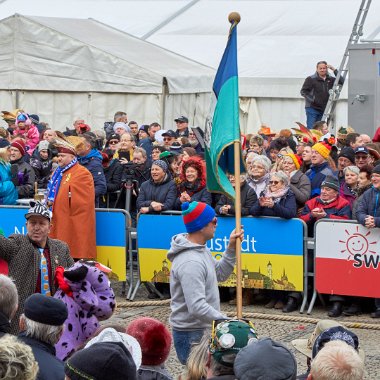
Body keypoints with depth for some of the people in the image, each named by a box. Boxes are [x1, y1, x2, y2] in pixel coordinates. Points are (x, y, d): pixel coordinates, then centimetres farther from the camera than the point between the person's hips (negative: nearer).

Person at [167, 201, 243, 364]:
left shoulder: (201, 249, 8)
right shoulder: (190, 262, -26)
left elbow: (220, 274, 20)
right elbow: (197, 307, -31)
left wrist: (231, 249, 6)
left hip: (203, 329, 10)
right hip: (191, 335, -10)